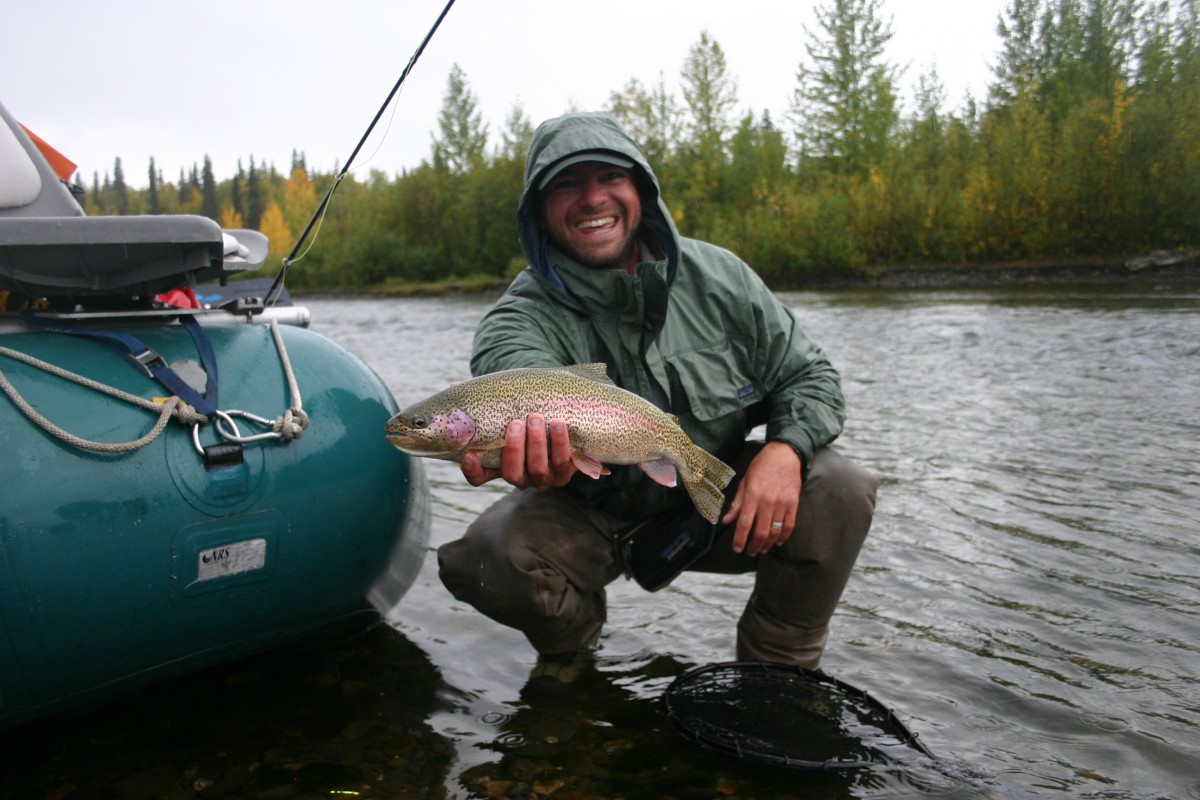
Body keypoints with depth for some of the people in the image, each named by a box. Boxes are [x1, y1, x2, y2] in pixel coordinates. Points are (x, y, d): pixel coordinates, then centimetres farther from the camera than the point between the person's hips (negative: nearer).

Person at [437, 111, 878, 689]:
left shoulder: (716, 278, -7)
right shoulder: (523, 314, -16)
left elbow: (809, 376, -1)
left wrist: (784, 448, -23)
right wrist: (534, 433, -66)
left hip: (720, 508, 2)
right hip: (592, 517, -1)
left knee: (840, 490, -22)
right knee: (488, 554, -28)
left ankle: (778, 667, 3)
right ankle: (569, 645, 8)